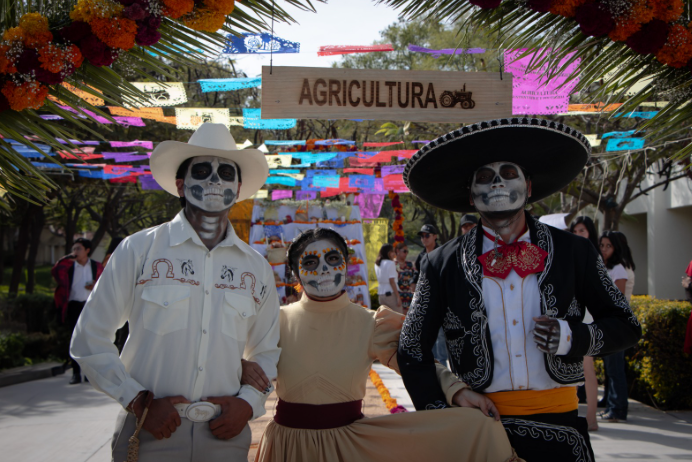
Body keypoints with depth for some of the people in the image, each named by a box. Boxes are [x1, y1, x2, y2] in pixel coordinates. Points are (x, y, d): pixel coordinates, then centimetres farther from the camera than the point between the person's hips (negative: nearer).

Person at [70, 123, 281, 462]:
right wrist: (139, 401, -9)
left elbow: (265, 352, 17)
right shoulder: (138, 250, -3)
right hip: (151, 433, -2)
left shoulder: (256, 267, 7)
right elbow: (89, 338, -1)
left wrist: (248, 402, 0)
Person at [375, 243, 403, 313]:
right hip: (391, 293, -7)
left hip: (380, 294, 7)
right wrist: (398, 297, -13)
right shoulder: (390, 263, -8)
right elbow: (392, 281, -13)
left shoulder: (377, 264, 11)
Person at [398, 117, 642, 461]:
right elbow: (412, 352, 5)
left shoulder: (574, 253, 2)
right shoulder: (442, 265, 0)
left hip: (557, 424, 1)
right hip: (478, 426, -1)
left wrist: (571, 337, -10)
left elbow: (626, 326, 9)